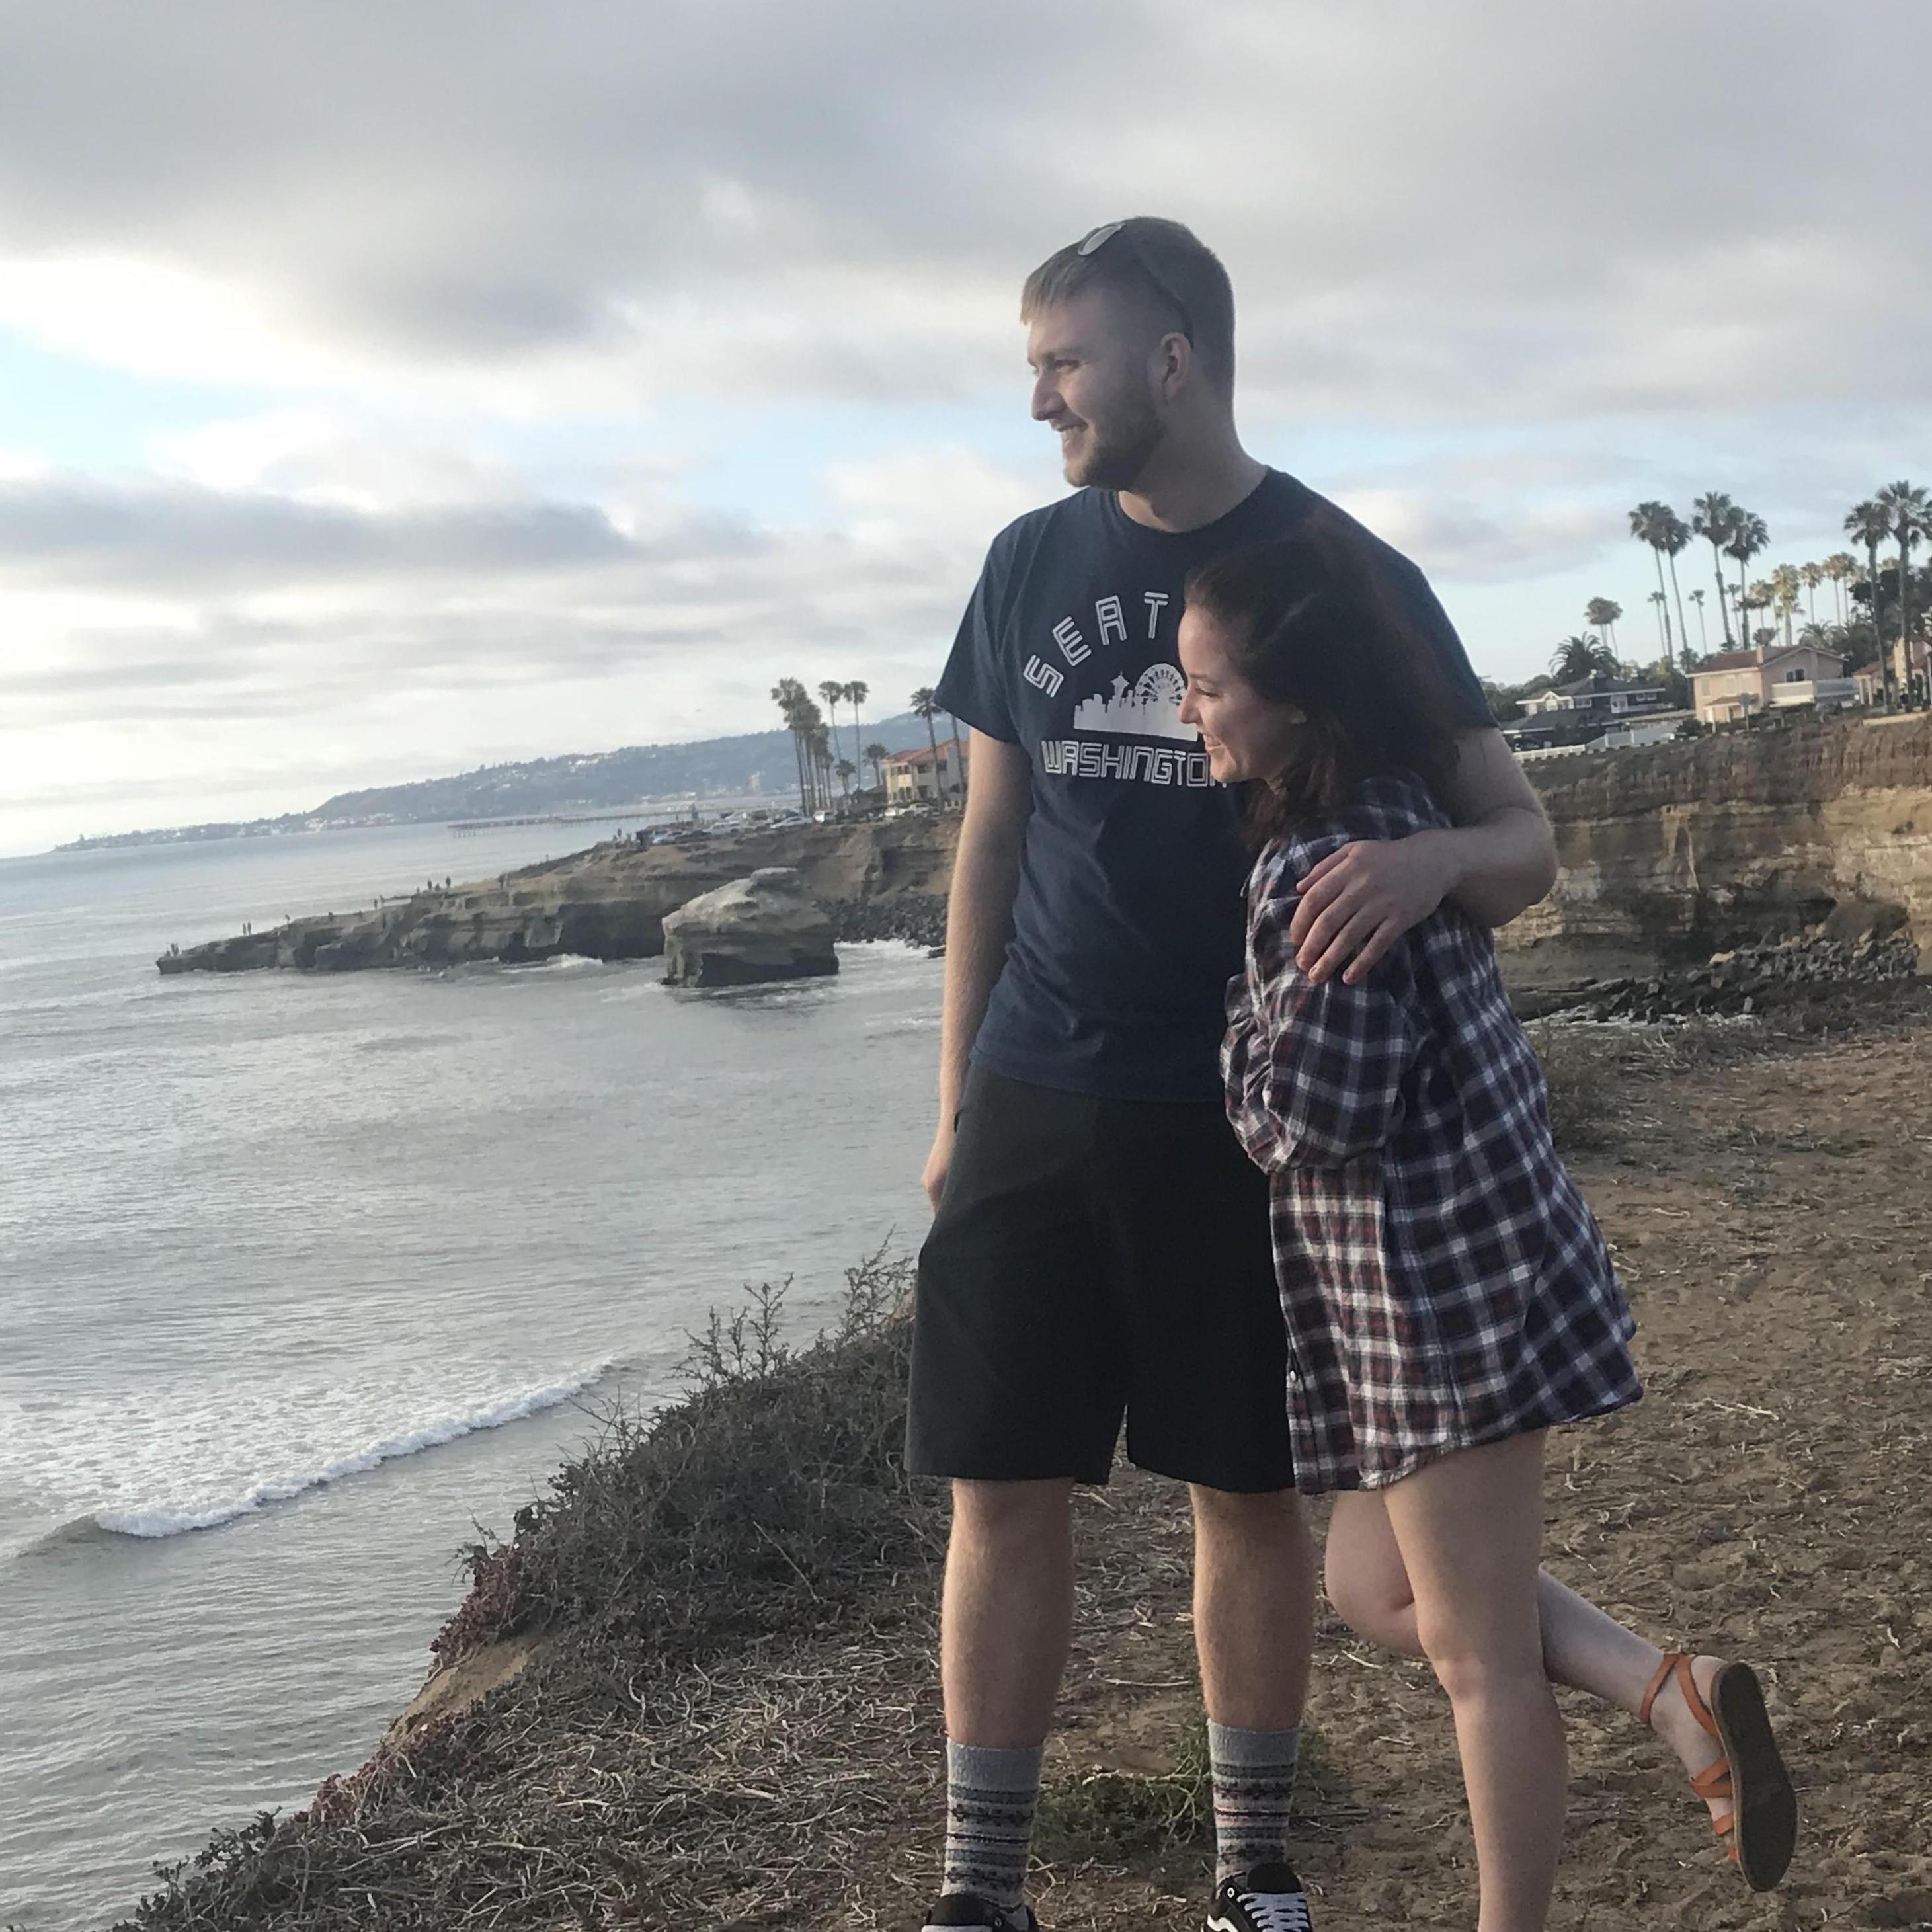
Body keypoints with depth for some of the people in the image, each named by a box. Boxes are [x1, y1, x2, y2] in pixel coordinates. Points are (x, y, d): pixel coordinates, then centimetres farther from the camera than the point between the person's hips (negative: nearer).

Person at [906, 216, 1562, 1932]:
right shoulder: (1031, 567, 6)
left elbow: (1524, 843, -8)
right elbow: (991, 842, 11)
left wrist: (1434, 858, -32)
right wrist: (956, 1103, 9)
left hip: (1248, 1118, -2)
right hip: (1038, 1110, 3)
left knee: (1251, 1496, 7)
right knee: (1004, 1491, 3)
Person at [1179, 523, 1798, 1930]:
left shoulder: (1332, 864, -22)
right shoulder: (1389, 812, 7)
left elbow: (1312, 1114, -23)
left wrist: (1243, 1026, -5)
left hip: (1440, 1286, -10)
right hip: (1460, 1267, 10)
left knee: (1479, 1652, 5)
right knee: (1376, 1588, 21)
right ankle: (1672, 1695, 16)